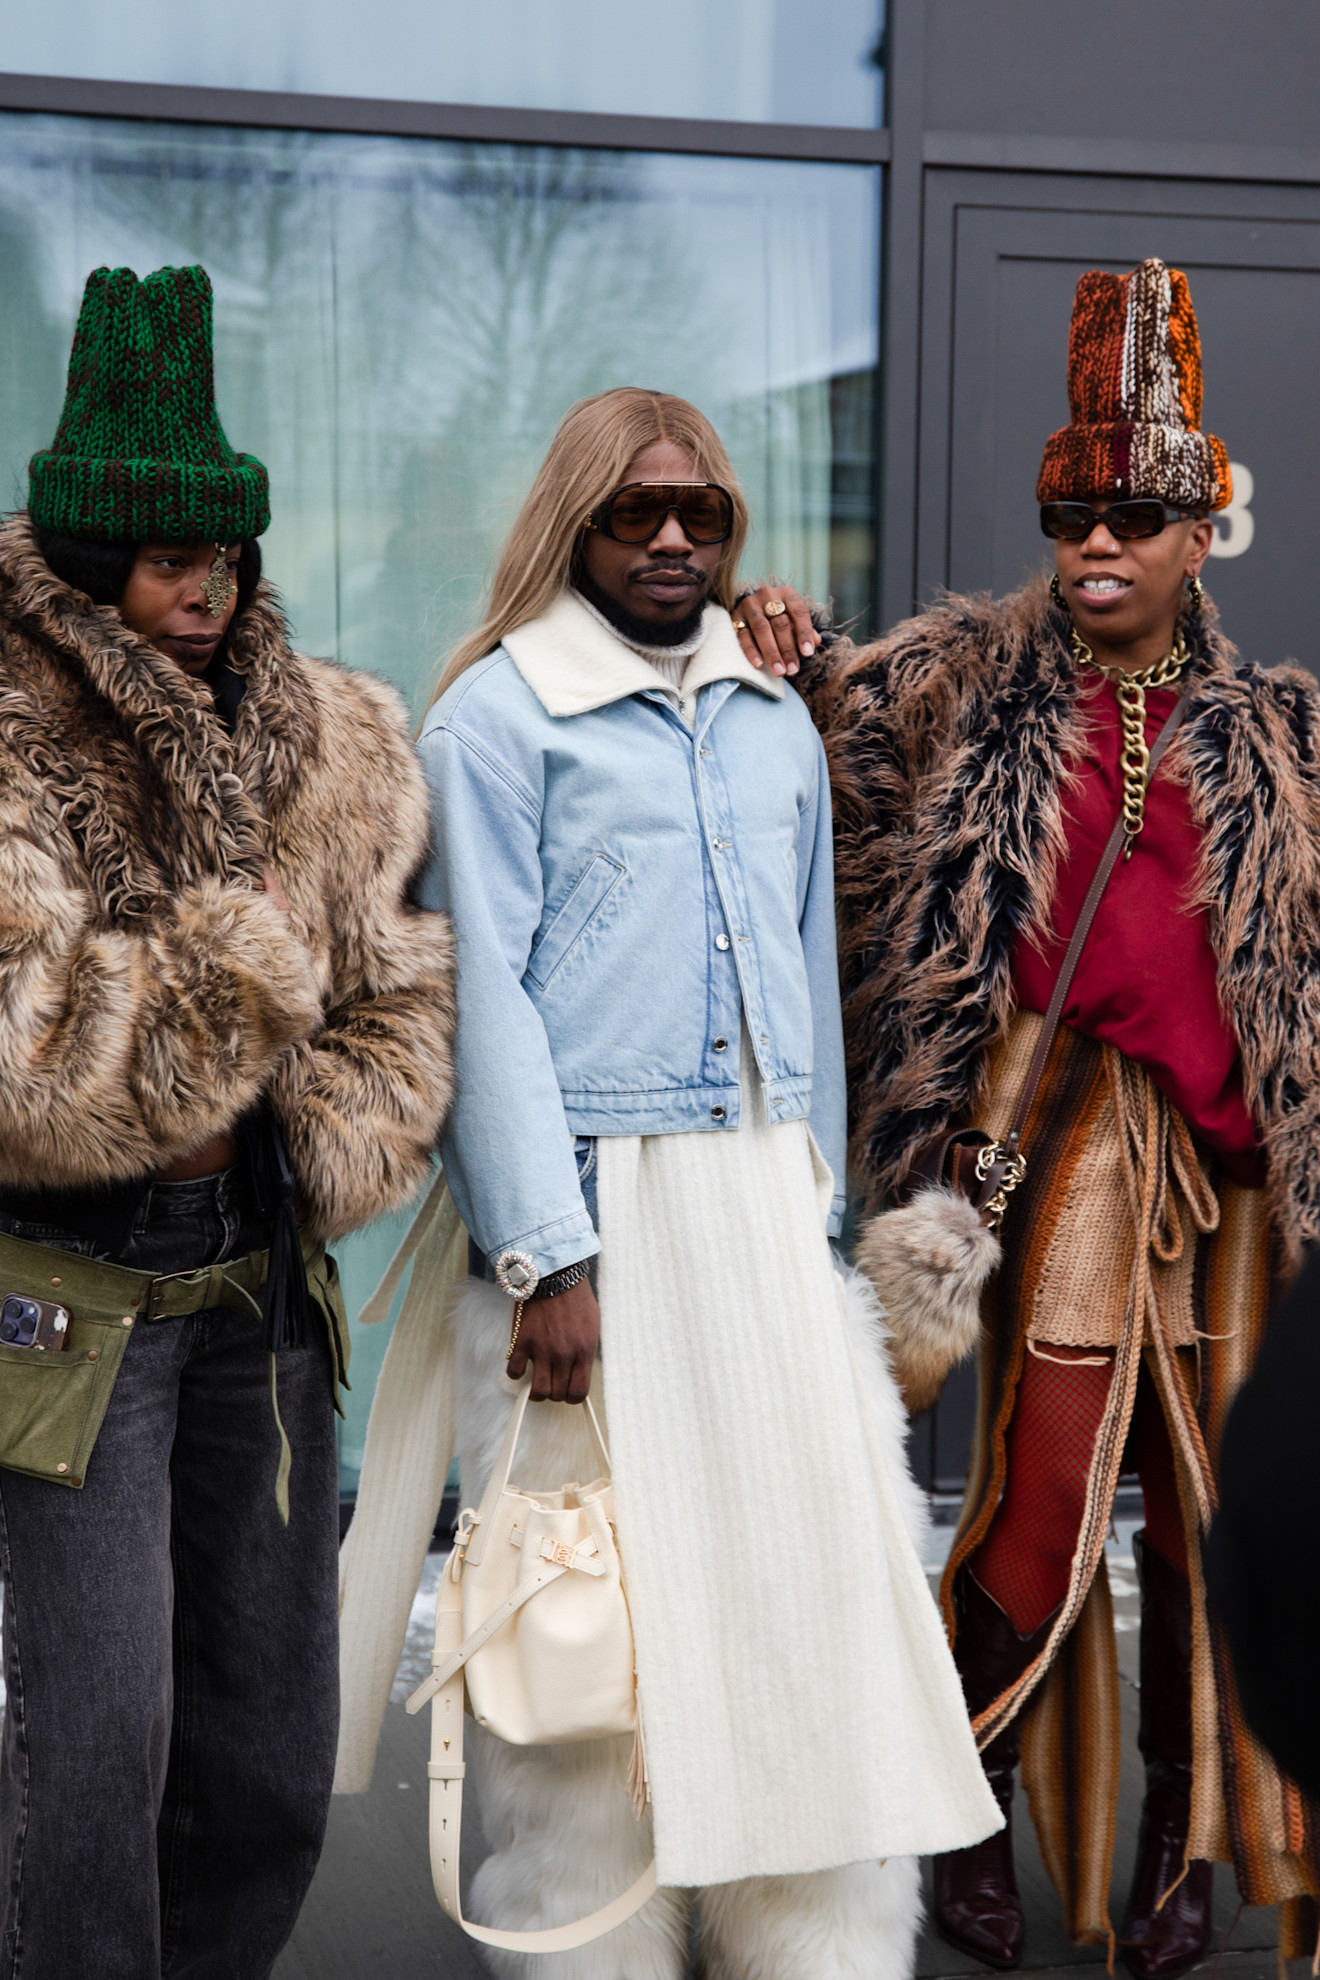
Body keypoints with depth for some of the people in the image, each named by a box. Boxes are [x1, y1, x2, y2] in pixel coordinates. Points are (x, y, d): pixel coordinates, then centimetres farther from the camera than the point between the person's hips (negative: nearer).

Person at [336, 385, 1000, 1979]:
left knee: (823, 1583, 4)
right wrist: (546, 1255, -14)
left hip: (766, 1208, 5)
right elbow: (484, 994, -8)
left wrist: (819, 1213, 17)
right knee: (601, 1618, -1)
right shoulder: (499, 712, -1)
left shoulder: (777, 722, 17)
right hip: (590, 1208, -5)